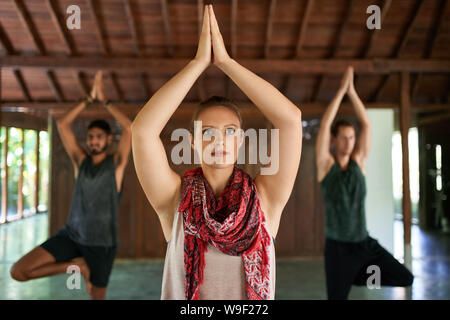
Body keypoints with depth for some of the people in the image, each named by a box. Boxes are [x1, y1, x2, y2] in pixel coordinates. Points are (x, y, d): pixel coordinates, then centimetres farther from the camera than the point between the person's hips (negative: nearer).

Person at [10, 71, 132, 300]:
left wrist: (103, 100, -12)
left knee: (97, 296, 10)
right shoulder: (80, 161, 4)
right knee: (18, 271, -9)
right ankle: (77, 266, 6)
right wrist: (89, 99, -3)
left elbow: (129, 128, -18)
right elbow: (62, 124, 0)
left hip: (101, 243, -3)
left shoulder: (116, 163, -5)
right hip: (70, 235, 3)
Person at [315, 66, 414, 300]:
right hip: (338, 246, -3)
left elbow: (366, 124, -4)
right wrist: (341, 89, -12)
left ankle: (358, 276, 19)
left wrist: (352, 91, -7)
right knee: (337, 296, 3)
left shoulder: (359, 161, 2)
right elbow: (325, 125, -16)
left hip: (365, 242, 4)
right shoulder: (325, 164, -6)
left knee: (406, 280, -4)